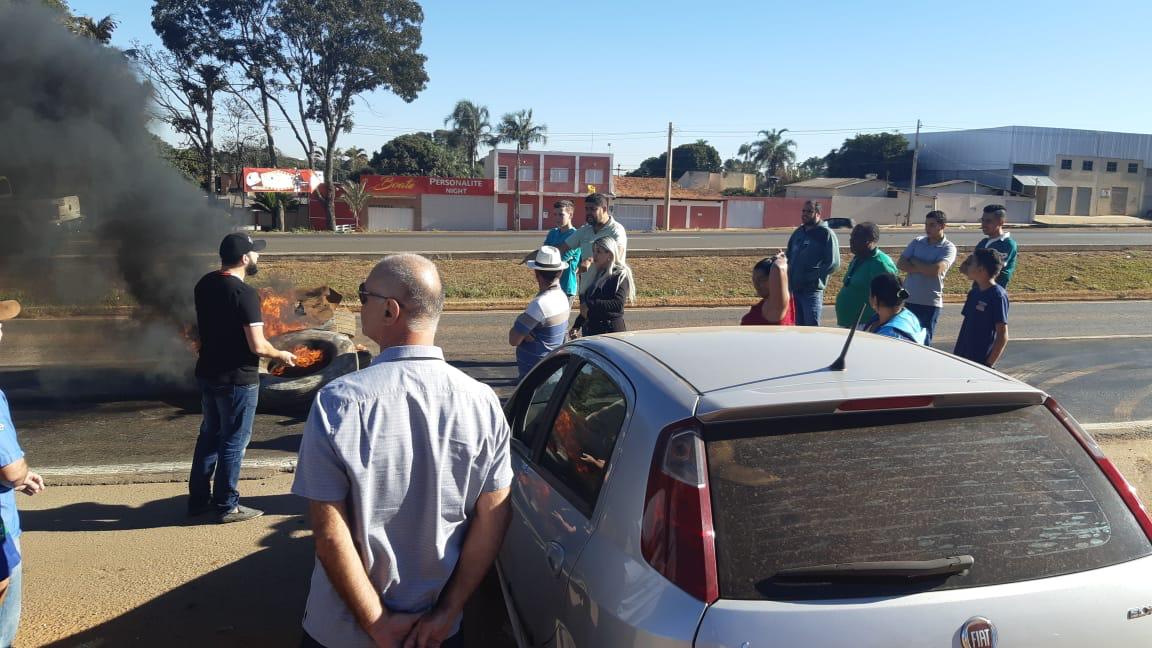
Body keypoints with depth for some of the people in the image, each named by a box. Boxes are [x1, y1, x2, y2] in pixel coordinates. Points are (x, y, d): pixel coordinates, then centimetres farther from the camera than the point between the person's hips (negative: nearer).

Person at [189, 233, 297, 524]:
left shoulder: (204, 284, 3)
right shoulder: (245, 293, -22)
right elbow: (258, 346, -23)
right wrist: (281, 355, -5)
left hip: (208, 373, 8)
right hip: (237, 379, -8)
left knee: (209, 435, 20)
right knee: (233, 442, 5)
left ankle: (199, 499, 30)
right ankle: (227, 506, 16)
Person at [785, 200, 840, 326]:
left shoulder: (826, 233, -6)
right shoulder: (798, 232, 15)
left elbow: (833, 263, -12)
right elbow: (789, 256, 25)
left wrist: (811, 276, -17)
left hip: (812, 290, -7)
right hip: (794, 289, 7)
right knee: (799, 327, 14)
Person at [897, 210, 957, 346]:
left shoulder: (948, 248, -5)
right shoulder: (917, 242, 8)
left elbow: (936, 270, -21)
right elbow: (900, 263, 0)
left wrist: (914, 261, -6)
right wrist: (924, 269, -12)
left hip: (930, 303, -4)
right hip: (908, 299, 4)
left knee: (924, 342, 4)